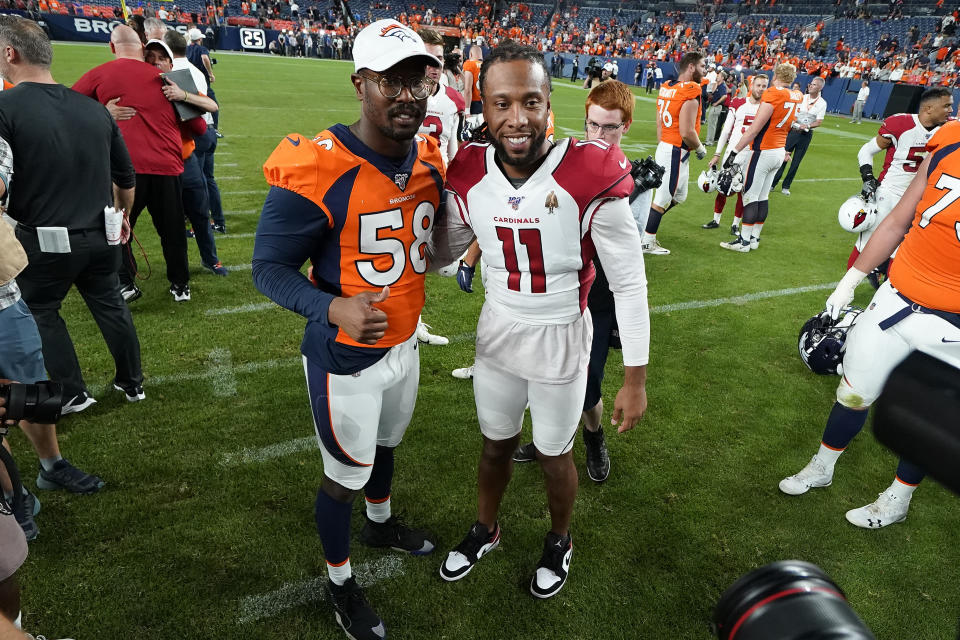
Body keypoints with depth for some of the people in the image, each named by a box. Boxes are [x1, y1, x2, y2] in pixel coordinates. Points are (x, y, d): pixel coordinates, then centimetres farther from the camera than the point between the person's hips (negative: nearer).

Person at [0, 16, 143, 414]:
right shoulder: (94, 108, 3)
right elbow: (126, 178, 11)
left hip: (43, 242, -4)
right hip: (101, 236, 5)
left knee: (40, 312, 17)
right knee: (110, 305, 19)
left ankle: (73, 395, 25)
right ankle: (132, 383, 30)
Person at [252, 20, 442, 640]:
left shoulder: (430, 160, -2)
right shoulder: (315, 172, -24)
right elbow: (269, 268, -18)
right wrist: (334, 308, -32)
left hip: (405, 344, 7)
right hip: (346, 360, -6)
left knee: (385, 445, 29)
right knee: (346, 474, 13)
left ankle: (381, 523, 60)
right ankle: (340, 582, 41)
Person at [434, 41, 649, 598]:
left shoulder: (590, 179, -24)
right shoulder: (470, 177, -12)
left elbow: (630, 285, -16)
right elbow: (441, 252, 5)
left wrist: (635, 380, -13)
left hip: (561, 341, -3)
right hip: (497, 333, 3)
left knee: (554, 454, 18)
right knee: (496, 444, 23)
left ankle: (561, 540, 49)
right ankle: (485, 530, 52)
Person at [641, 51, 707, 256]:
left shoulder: (666, 88, 8)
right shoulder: (691, 92, -18)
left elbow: (659, 123, 13)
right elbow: (686, 132, -21)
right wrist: (700, 148, -5)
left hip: (664, 146, 9)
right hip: (676, 151, -9)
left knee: (678, 195, 21)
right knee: (663, 198, 2)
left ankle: (646, 224, 25)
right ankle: (647, 242, 13)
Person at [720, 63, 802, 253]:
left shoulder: (773, 94, -14)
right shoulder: (797, 97, 8)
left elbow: (754, 129, -17)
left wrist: (735, 151, -15)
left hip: (762, 151, -8)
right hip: (779, 152, 8)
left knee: (750, 197, -2)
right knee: (763, 197, 13)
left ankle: (744, 241, 1)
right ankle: (755, 238, 19)